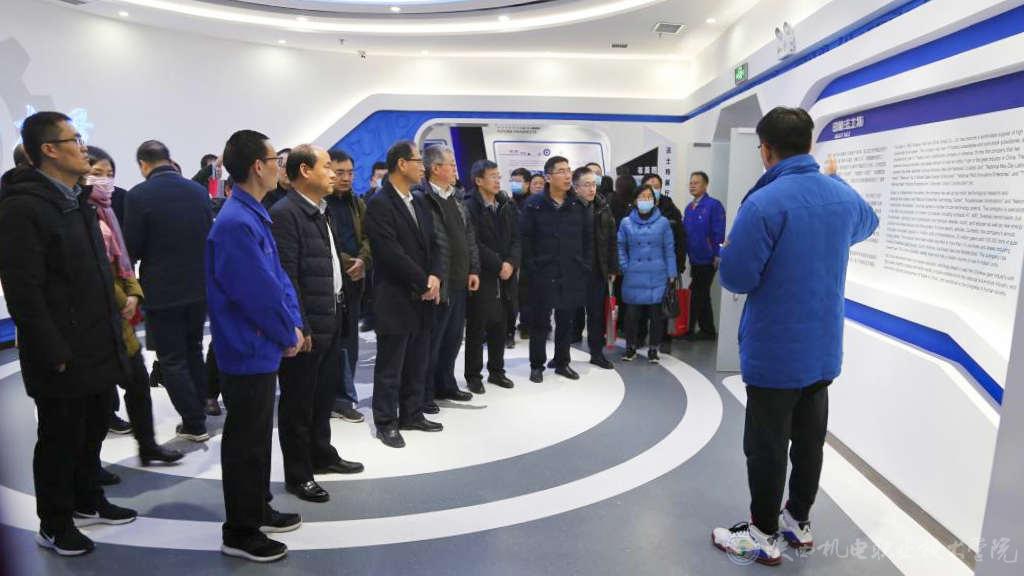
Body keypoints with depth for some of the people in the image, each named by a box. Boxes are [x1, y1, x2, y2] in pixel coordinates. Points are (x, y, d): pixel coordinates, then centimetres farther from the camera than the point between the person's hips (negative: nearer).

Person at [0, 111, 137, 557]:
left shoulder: (75, 201, 13)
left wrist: (112, 329, 14)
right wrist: (54, 354, -19)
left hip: (98, 348, 8)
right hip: (63, 357, -8)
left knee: (93, 431, 20)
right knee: (60, 440, 8)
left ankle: (87, 503, 38)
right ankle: (54, 526, 26)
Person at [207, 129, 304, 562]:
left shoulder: (253, 215, 8)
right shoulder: (236, 223, -23)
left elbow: (278, 276, 10)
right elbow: (260, 293, -24)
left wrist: (293, 323, 1)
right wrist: (289, 336, -11)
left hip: (261, 349, 9)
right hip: (248, 352, -9)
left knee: (258, 435, 20)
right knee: (245, 442, 4)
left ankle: (257, 510, 36)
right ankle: (240, 533, 20)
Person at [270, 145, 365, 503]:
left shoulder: (320, 212, 14)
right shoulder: (285, 213, -15)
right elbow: (286, 276, -19)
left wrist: (339, 312, 14)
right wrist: (300, 328, -20)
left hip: (331, 321, 9)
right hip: (306, 327, -9)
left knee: (324, 395, 20)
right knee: (298, 402, 6)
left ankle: (321, 455, 37)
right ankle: (298, 474, 19)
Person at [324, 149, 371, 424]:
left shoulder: (358, 204, 16)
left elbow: (367, 237, 10)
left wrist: (362, 261, -8)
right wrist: (345, 264, -13)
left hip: (354, 280, 6)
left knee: (348, 339, 11)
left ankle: (343, 397, 21)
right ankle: (343, 397, 10)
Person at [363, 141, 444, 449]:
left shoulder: (420, 201, 13)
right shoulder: (379, 204, -11)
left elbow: (432, 243, 12)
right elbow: (391, 252, -18)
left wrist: (435, 276, -5)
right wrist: (424, 283, -14)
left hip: (423, 296, 7)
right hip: (396, 297, -7)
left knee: (418, 362, 14)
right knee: (390, 365, 3)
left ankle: (412, 414, 27)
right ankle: (386, 422, 16)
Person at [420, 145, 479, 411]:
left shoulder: (456, 198, 15)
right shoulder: (423, 199, -13)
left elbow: (469, 236, 18)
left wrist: (473, 269, 12)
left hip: (460, 282, 8)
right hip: (438, 284, -8)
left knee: (453, 338, 18)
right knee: (432, 340, 2)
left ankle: (445, 385, 33)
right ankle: (424, 394, 16)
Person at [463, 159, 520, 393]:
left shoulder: (506, 206, 12)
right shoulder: (469, 207, -8)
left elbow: (515, 238, 9)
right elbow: (474, 244, -13)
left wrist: (511, 263, -7)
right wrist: (498, 264, -14)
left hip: (504, 276, 6)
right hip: (481, 277, -5)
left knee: (499, 326, 12)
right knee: (476, 328, 3)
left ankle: (496, 371, 25)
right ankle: (473, 375, 14)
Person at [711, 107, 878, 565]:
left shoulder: (763, 204, -23)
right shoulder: (843, 196, 1)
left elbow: (736, 278, -20)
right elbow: (866, 224, 25)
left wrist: (730, 250, 2)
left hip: (774, 353, -7)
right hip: (823, 349, 7)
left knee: (766, 447, 7)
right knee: (809, 439, 20)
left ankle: (764, 537, 22)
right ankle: (799, 521, 37)